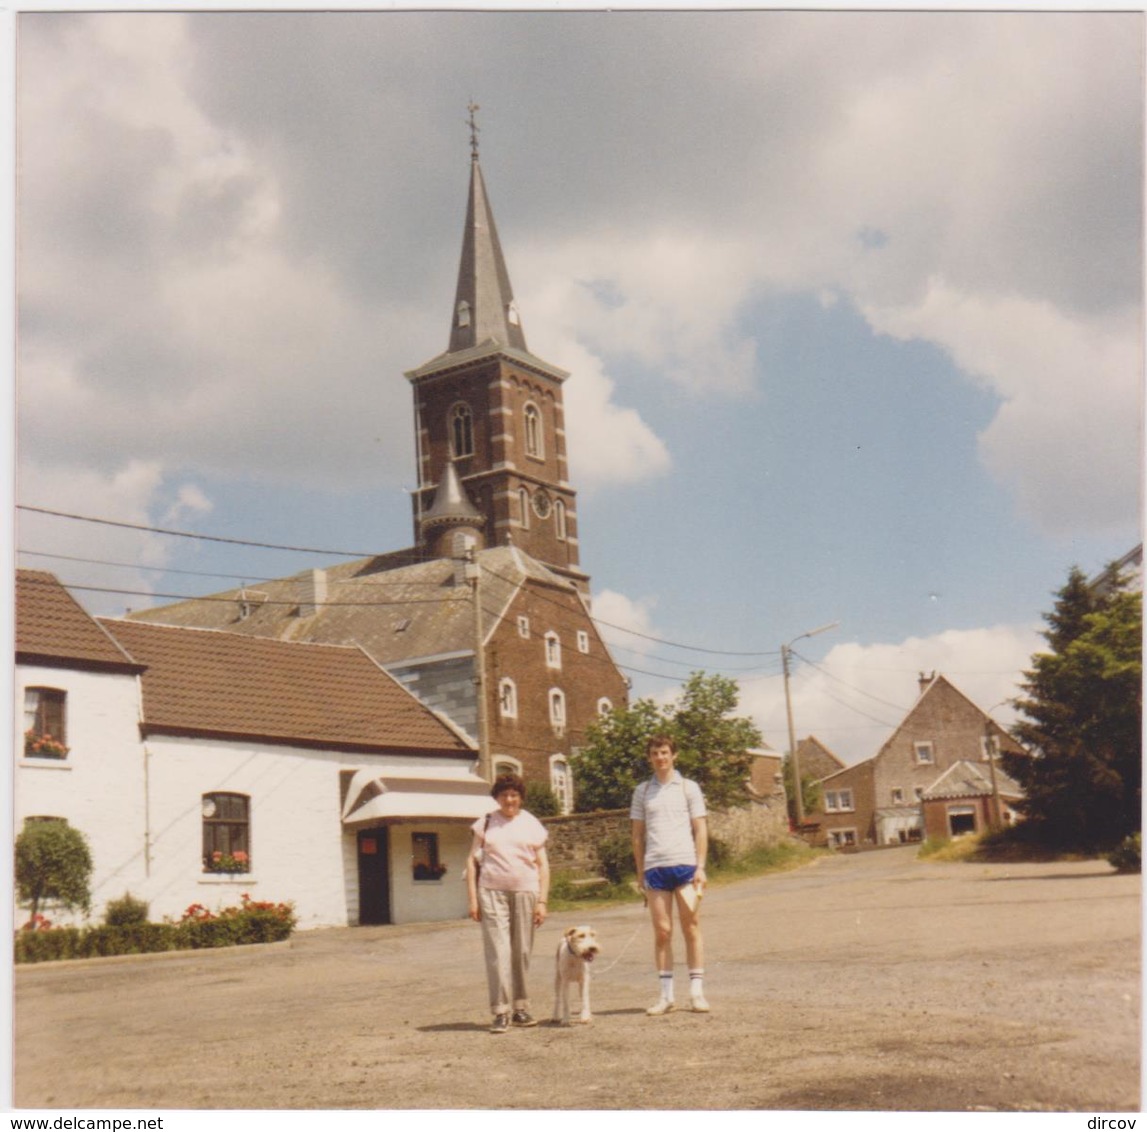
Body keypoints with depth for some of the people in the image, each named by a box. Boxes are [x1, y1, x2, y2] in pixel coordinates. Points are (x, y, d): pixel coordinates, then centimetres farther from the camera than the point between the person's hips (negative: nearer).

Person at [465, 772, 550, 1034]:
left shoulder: (532, 825, 9)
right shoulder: (486, 823, 8)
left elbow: (543, 865, 9)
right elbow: (472, 861, 7)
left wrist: (542, 901, 0)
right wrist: (472, 899, -1)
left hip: (526, 892, 1)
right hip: (492, 892, -1)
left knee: (522, 952, 6)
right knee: (498, 951, -8)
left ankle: (520, 1008, 17)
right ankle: (501, 1012, -7)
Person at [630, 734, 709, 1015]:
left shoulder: (688, 788, 7)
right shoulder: (642, 791, 12)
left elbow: (700, 830, 5)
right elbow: (638, 834, 13)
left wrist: (700, 867, -4)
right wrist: (640, 872, 8)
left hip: (685, 865, -1)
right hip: (655, 867, 1)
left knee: (691, 928, 0)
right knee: (662, 931, 2)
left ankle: (697, 992, 6)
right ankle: (666, 995, 7)